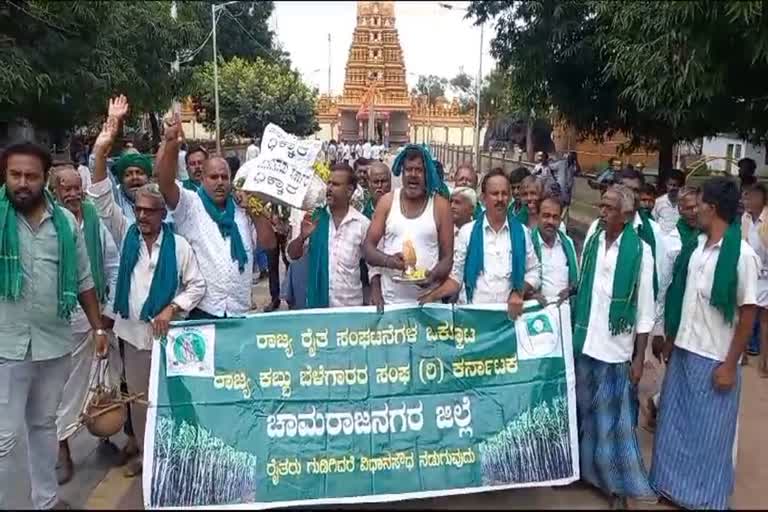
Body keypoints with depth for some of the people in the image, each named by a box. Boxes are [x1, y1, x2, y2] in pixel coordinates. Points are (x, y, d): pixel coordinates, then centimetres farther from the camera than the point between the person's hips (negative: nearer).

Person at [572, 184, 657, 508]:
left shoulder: (640, 251, -8)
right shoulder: (591, 241, 3)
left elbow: (645, 310, -6)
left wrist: (640, 358, -7)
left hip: (616, 349, -4)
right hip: (584, 343, 4)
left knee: (613, 420, 6)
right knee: (584, 413, 15)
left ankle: (619, 484, 20)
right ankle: (585, 469, 31)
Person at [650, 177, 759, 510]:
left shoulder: (742, 256, -16)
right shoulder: (697, 246, 3)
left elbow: (748, 314, -13)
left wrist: (730, 365, -13)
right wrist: (671, 340, 13)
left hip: (714, 360, -6)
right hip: (684, 351, 6)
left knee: (709, 432, 8)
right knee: (675, 422, 16)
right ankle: (672, 485, 34)